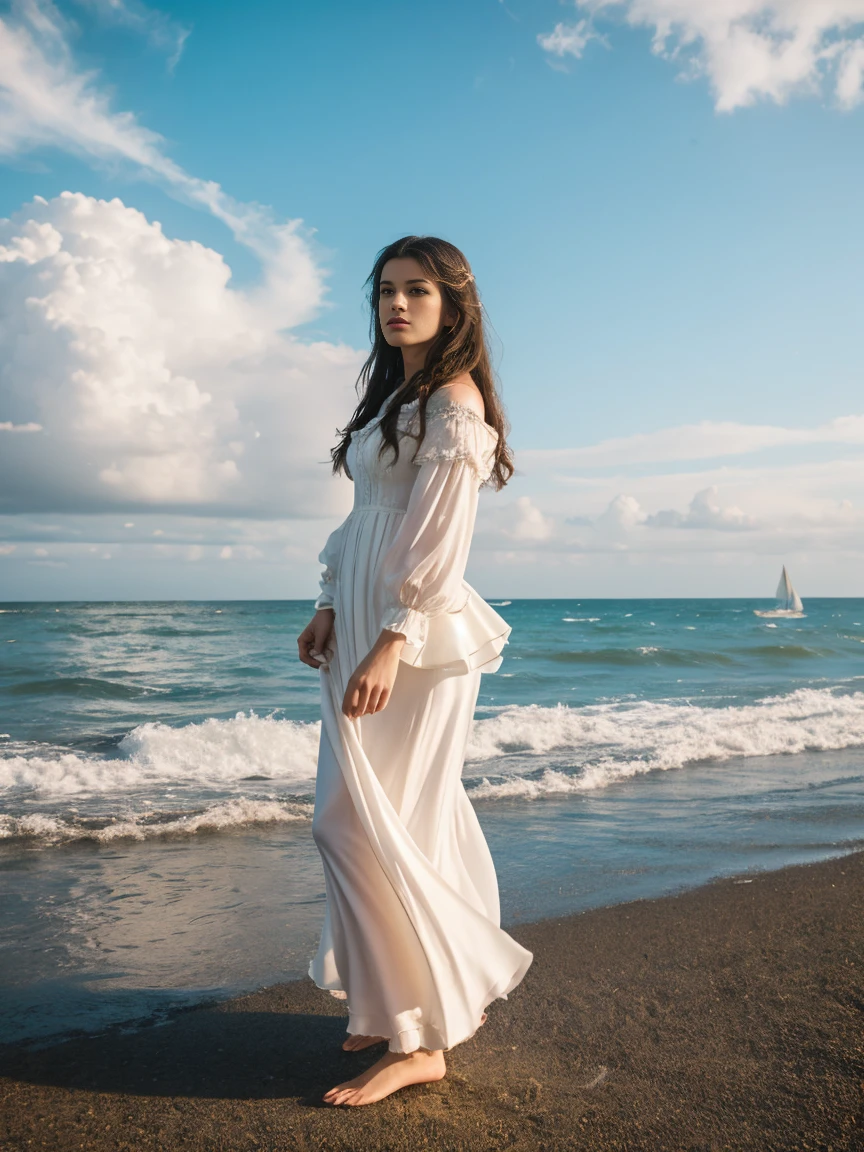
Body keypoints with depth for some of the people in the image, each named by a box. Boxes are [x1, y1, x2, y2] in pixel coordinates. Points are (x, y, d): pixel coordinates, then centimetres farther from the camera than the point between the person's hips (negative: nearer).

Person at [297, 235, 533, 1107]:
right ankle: (445, 993, 27)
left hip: (417, 634, -9)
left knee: (362, 819, -8)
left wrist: (392, 644, -23)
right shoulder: (393, 397, 19)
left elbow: (440, 539, -18)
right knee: (412, 820, 13)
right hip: (368, 625, 9)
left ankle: (419, 1036, 4)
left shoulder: (453, 398, -10)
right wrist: (331, 609, 13)